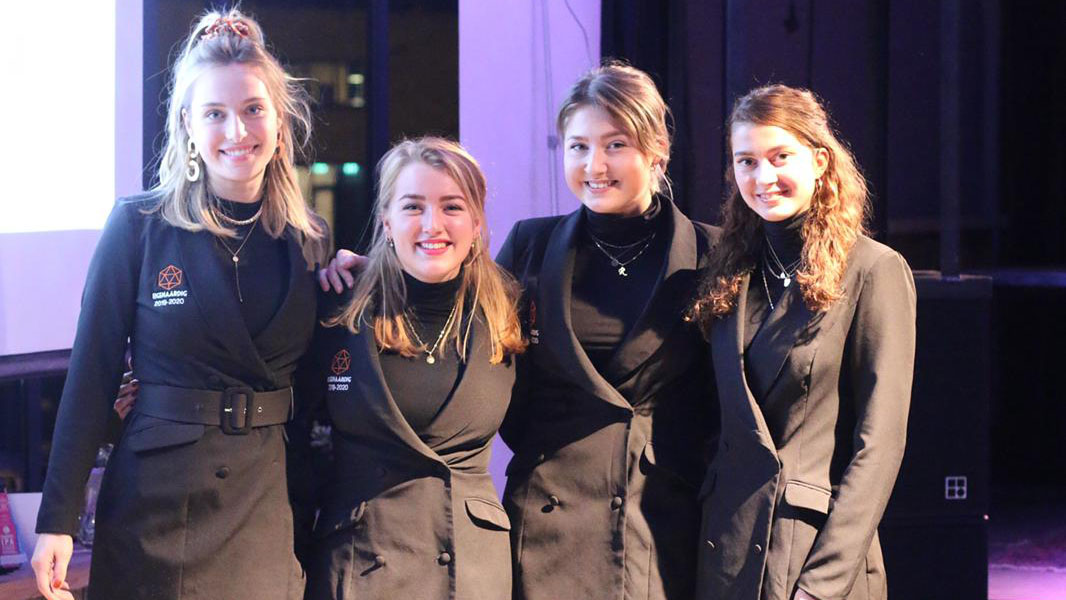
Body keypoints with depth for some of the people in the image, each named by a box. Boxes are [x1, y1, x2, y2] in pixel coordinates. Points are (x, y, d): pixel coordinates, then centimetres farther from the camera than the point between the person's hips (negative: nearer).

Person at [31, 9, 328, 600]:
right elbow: (92, 374, -5)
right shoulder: (138, 225, -6)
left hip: (271, 501, 3)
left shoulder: (309, 238, 4)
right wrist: (57, 520, -8)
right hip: (156, 502, -2)